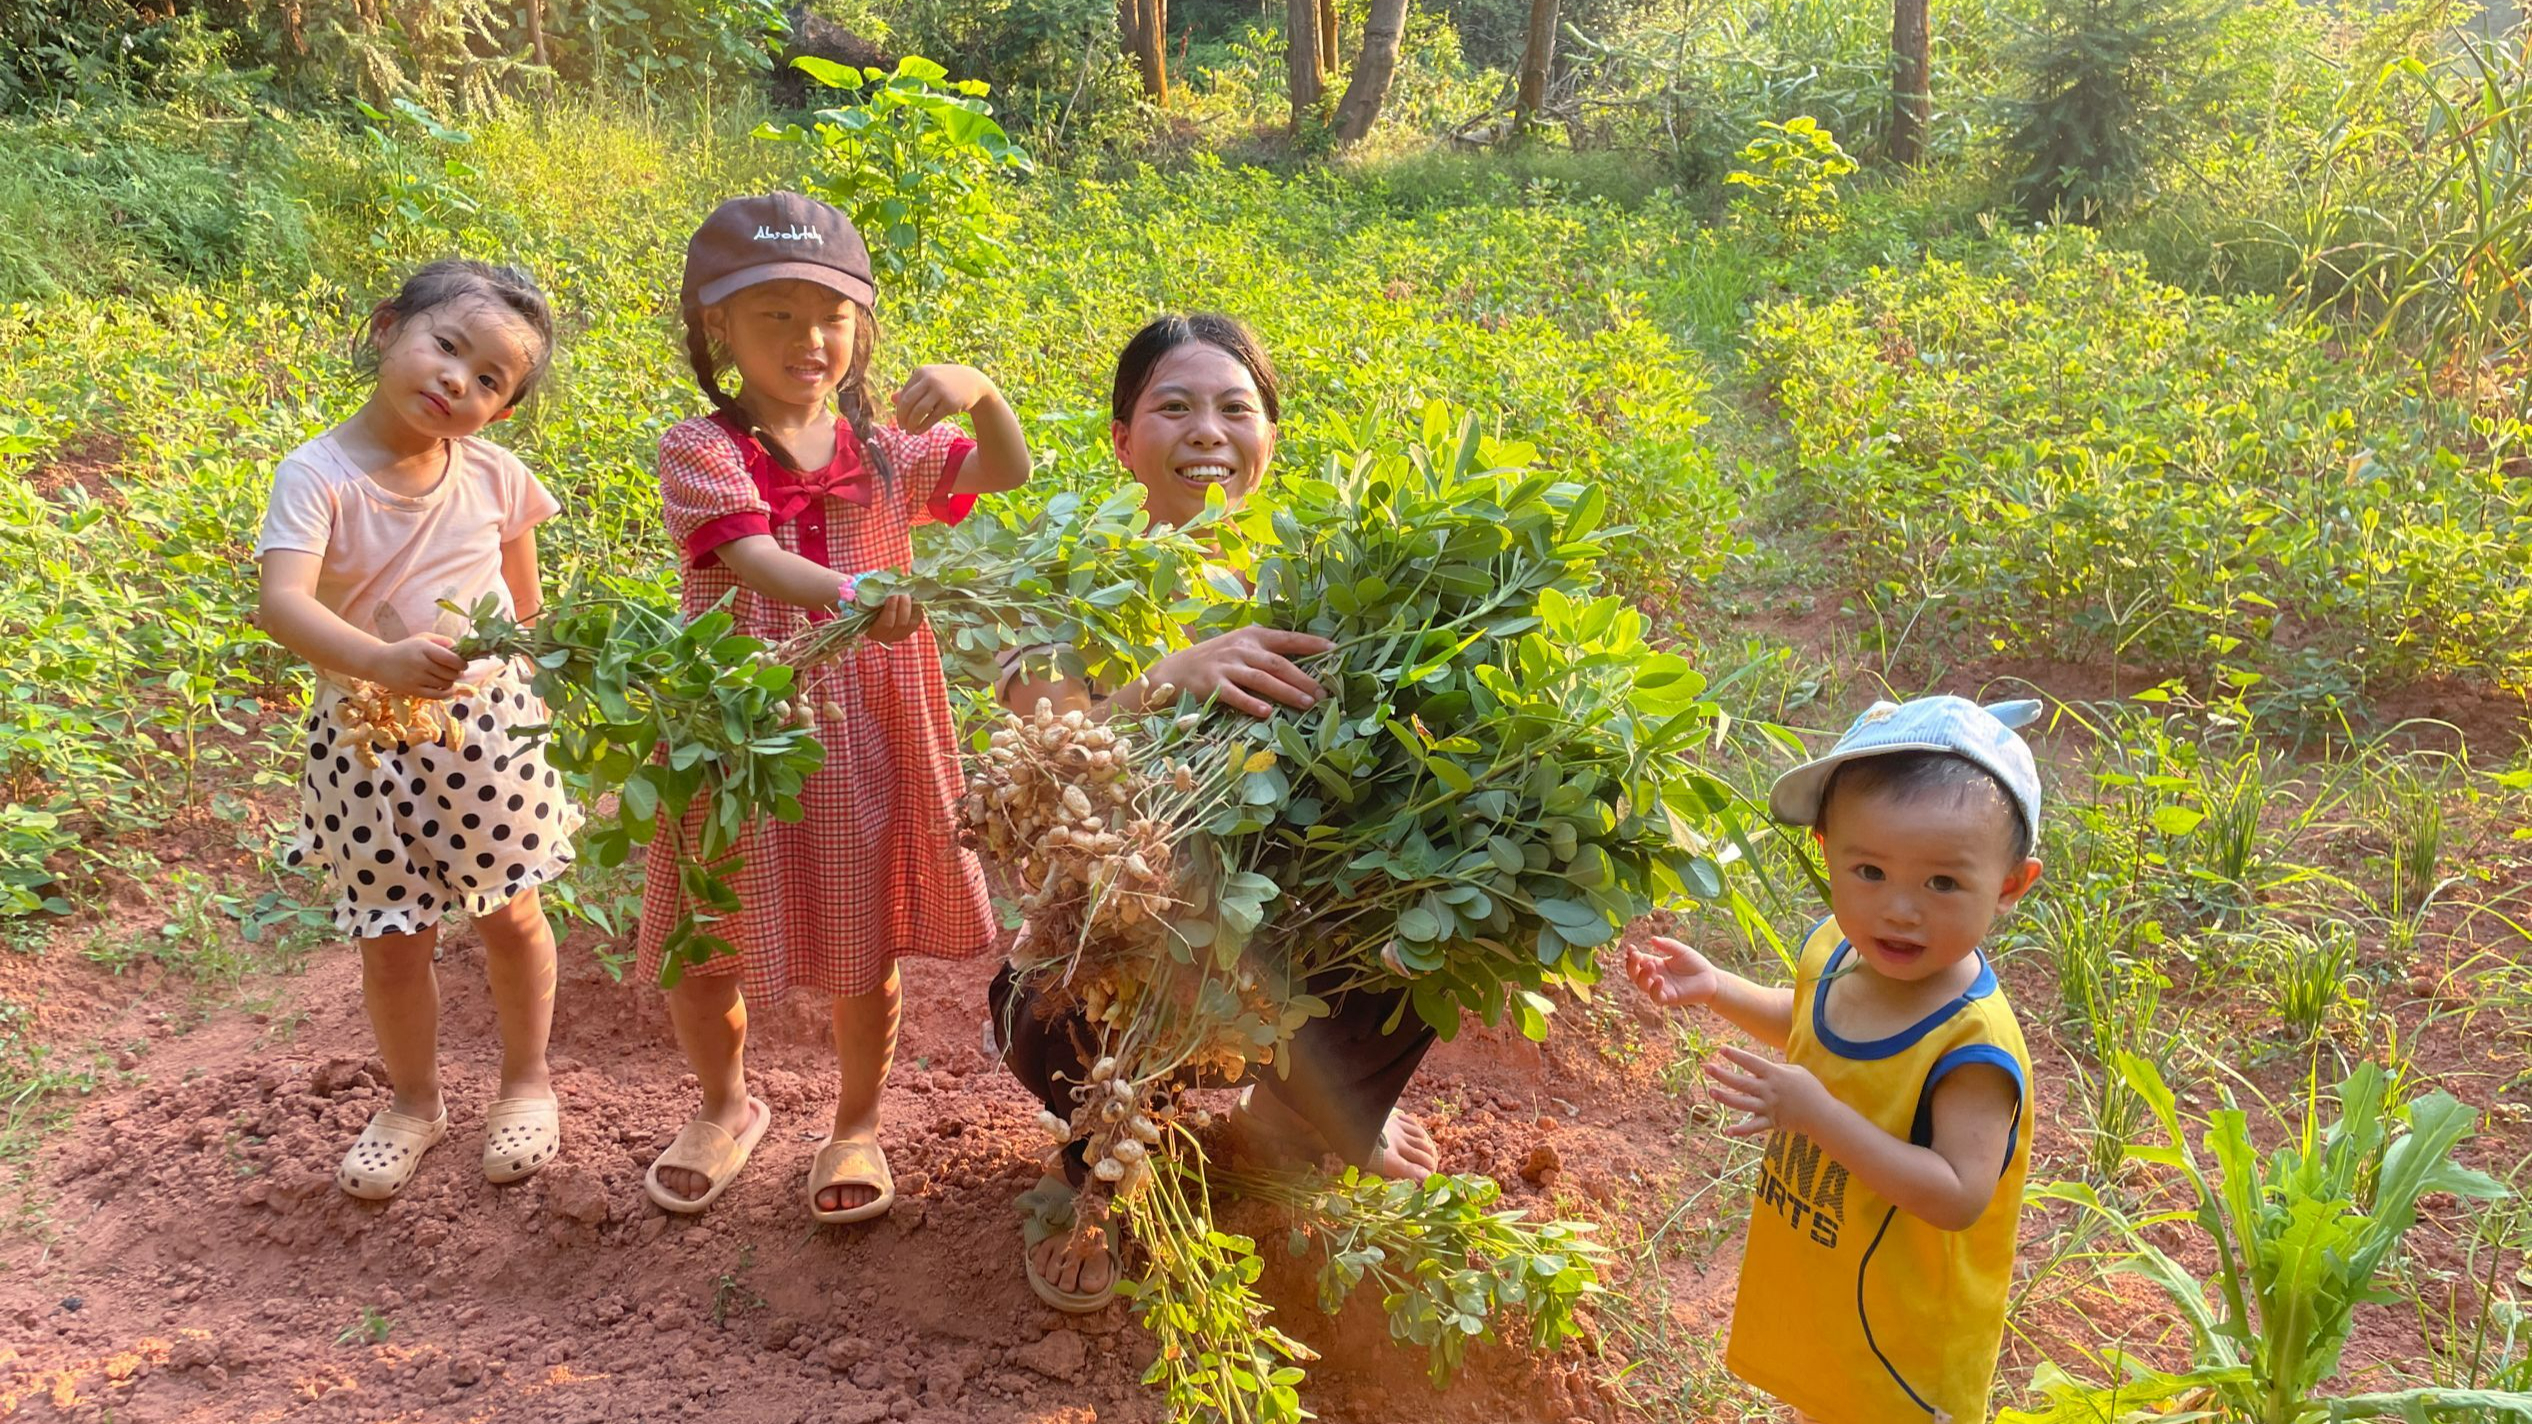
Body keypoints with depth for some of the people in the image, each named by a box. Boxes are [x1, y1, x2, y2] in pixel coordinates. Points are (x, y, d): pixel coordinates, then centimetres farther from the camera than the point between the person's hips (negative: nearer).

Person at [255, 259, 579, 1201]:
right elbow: (282, 602, -30)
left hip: (489, 727, 2)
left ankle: (527, 1080, 34)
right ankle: (413, 1100, 34)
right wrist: (380, 661, -46)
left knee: (511, 915, 11)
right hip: (369, 744, -1)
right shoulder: (317, 475, -15)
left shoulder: (492, 476, -5)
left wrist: (520, 699, 9)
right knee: (391, 939, 10)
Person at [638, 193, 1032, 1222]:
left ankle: (856, 1126, 34)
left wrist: (980, 393, -22)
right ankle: (726, 1109, 41)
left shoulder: (883, 448, 6)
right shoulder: (698, 450, -6)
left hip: (866, 731, 2)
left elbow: (1010, 475, -2)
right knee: (704, 946, 12)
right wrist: (850, 595, -41)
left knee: (867, 948, 11)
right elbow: (751, 558, -22)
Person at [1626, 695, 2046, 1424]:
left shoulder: (1973, 1045, -34)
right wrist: (1716, 989, -2)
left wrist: (1820, 1116, -40)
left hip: (1905, 1323, -6)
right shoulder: (1833, 950, -13)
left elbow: (1958, 1198, -35)